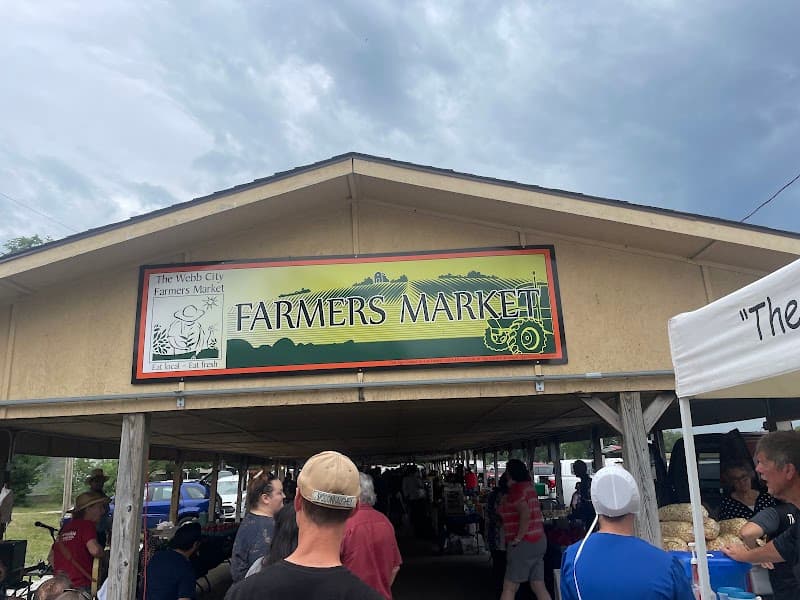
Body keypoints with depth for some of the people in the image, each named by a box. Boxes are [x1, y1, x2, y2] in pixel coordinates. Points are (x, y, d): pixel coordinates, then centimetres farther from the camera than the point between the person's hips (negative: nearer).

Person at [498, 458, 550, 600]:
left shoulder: (516, 489, -14)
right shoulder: (528, 486, 12)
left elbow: (525, 514, -26)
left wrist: (518, 539, -19)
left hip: (524, 544, -9)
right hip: (538, 541, 9)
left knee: (509, 588, -2)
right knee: (539, 587, 10)